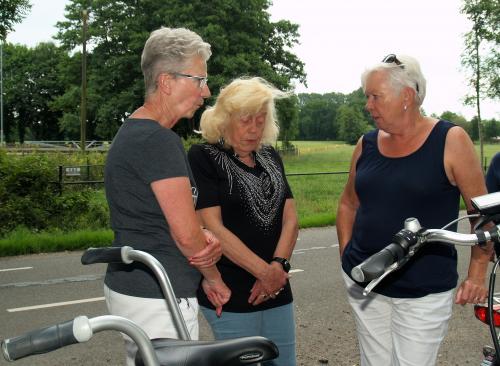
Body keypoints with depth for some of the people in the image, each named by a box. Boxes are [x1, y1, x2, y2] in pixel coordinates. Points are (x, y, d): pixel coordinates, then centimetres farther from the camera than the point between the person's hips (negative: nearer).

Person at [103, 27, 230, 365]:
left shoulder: (133, 133, 12)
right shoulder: (158, 140, -20)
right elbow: (185, 234, -20)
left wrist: (207, 239, -6)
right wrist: (215, 279, -2)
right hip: (158, 298, -10)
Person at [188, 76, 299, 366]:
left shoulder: (271, 157, 12)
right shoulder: (203, 157, -7)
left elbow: (291, 218, 6)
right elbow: (213, 227, -14)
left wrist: (279, 266, -11)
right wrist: (264, 271, -16)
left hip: (276, 292, 6)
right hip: (231, 297, -6)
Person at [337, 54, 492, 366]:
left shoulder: (451, 141, -8)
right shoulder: (367, 144, 4)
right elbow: (349, 204, 16)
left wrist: (477, 275, -8)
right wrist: (346, 253, 7)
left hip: (424, 292, -4)